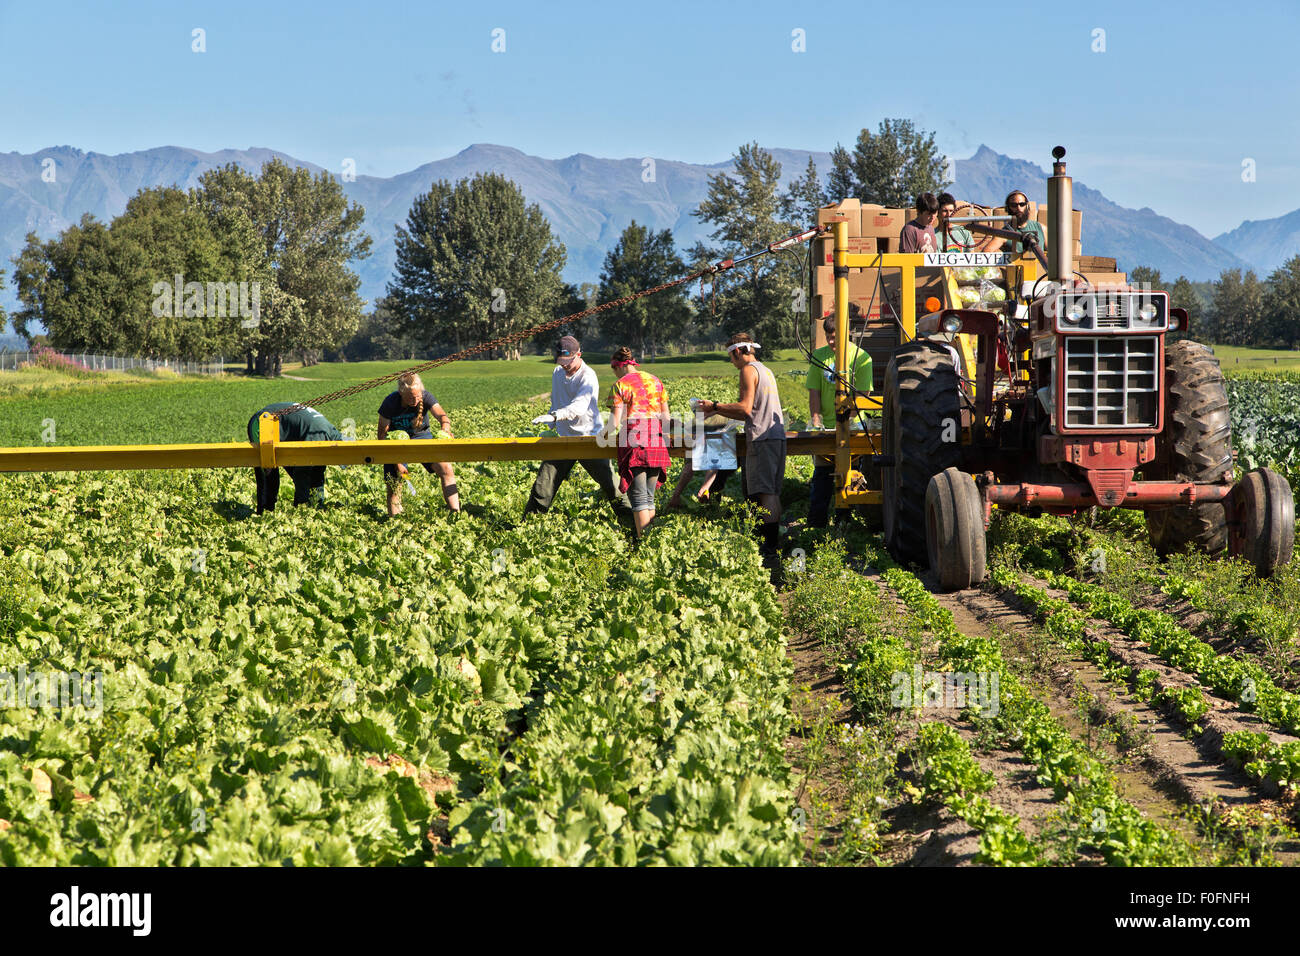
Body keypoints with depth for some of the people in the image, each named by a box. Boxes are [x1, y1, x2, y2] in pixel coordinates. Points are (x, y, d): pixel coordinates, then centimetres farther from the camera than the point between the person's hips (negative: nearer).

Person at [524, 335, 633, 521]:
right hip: (564, 438, 5)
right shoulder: (557, 373, 8)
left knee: (609, 483, -4)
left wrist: (554, 416, -45)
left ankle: (629, 517, 9)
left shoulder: (588, 377, -15)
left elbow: (579, 406, -31)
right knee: (543, 483, 0)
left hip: (590, 437, -5)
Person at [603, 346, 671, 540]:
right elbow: (666, 417, 16)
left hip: (634, 441, -5)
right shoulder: (654, 381, 14)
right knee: (649, 497, 12)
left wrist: (604, 435, 11)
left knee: (639, 498, -4)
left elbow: (615, 423, -7)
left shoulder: (620, 386, -2)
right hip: (656, 442, 5)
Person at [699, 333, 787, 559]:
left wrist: (715, 406, -4)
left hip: (762, 438, -9)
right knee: (772, 493, 8)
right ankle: (772, 543, 8)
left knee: (765, 493, -12)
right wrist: (716, 411, 25)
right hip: (777, 436, 9)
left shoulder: (749, 370, -4)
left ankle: (769, 547, -15)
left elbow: (745, 409, -13)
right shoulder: (766, 370, 24)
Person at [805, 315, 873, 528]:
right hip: (826, 427, 2)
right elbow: (814, 393, 6)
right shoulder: (819, 356, 6)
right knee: (822, 475, 1)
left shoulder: (861, 358, -4)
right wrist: (816, 423, -6)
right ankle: (815, 525, 6)